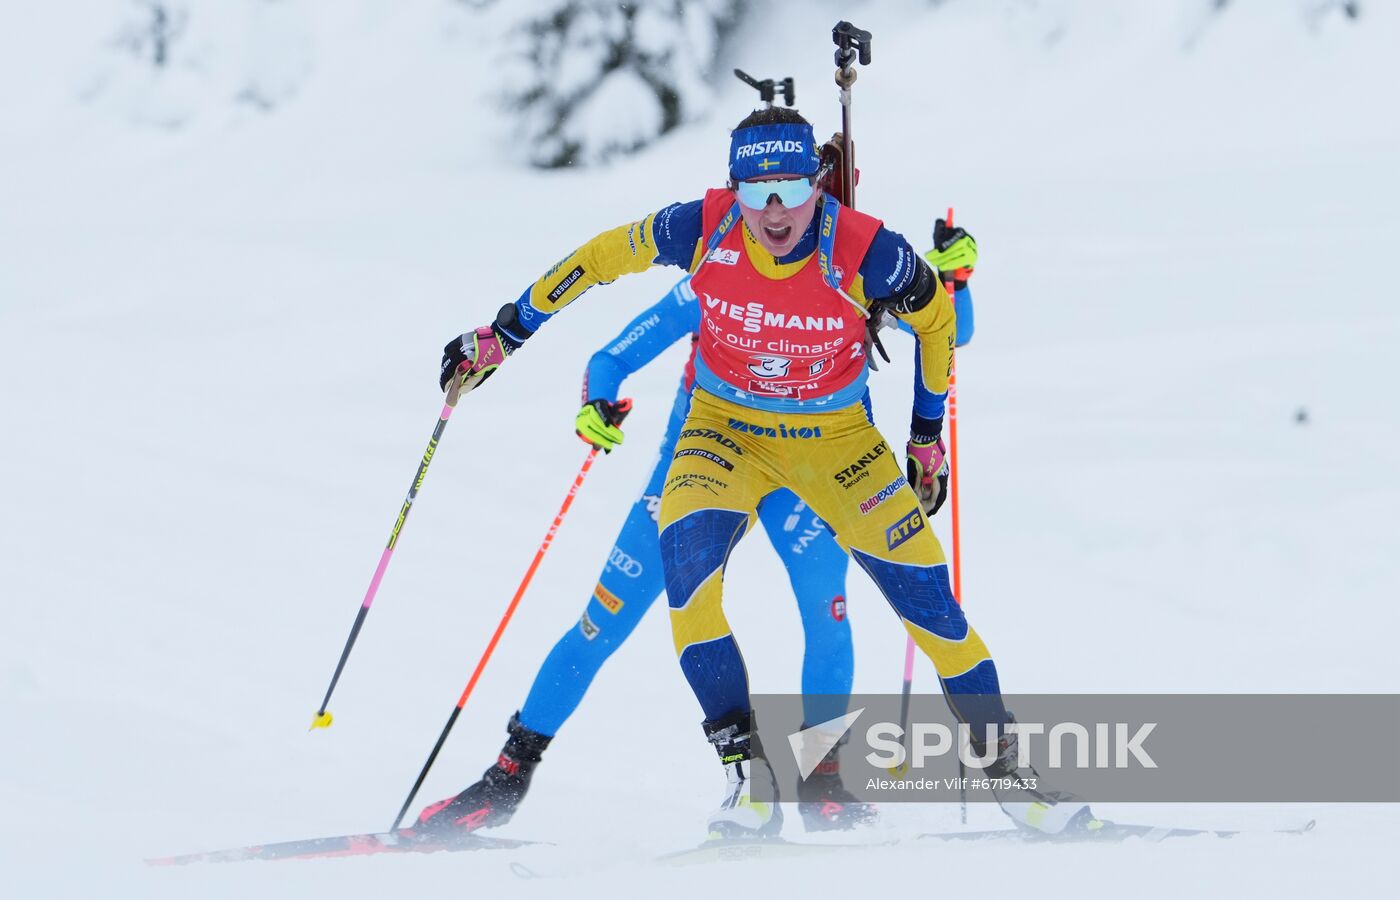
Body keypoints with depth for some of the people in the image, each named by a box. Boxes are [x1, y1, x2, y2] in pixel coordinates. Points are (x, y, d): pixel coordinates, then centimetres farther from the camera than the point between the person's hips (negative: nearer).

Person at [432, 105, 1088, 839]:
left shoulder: (862, 251, -25)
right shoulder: (703, 229, -22)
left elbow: (935, 316, -4)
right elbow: (604, 256, -4)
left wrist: (928, 434, 3)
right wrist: (502, 334, 2)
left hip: (837, 439, 0)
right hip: (727, 427, 1)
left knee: (923, 593, -8)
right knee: (686, 553, -28)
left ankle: (1005, 768, 12)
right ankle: (744, 770, -23)